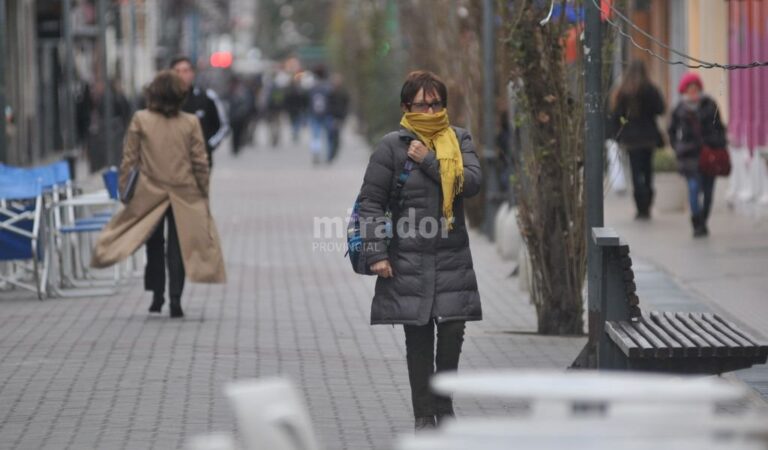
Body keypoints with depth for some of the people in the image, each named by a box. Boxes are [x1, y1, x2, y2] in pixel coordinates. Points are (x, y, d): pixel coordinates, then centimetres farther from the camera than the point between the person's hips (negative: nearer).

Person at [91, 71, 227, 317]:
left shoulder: (140, 120, -6)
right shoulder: (190, 123, -5)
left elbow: (129, 159, -3)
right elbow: (200, 162, -1)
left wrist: (123, 190, 6)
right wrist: (204, 193, 9)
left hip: (149, 193, 0)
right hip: (183, 194, 0)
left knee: (154, 245, 16)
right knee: (178, 246, 4)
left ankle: (157, 295, 16)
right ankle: (175, 297, -5)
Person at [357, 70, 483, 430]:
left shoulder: (459, 139, 8)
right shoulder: (392, 146, -2)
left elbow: (472, 182, -8)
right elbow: (371, 201, -2)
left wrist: (429, 161, -14)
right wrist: (376, 253, -9)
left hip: (452, 257, 2)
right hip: (408, 260, -2)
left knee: (452, 332, -7)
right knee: (418, 339, 1)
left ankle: (444, 404, 15)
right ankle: (424, 415, 11)